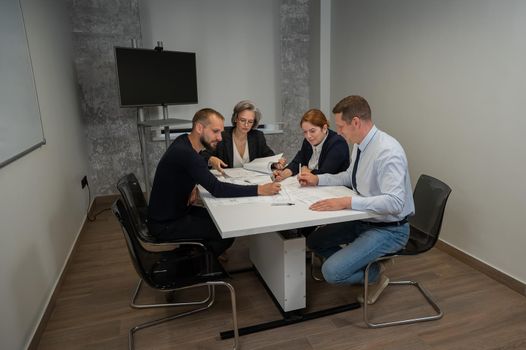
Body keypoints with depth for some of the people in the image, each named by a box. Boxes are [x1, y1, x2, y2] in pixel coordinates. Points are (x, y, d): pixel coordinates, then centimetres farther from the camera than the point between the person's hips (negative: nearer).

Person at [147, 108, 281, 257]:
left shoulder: (185, 142, -1)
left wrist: (193, 186, -6)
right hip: (166, 224, -9)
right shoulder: (185, 153, -30)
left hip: (175, 210, 9)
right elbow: (217, 189, -33)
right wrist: (259, 190, -33)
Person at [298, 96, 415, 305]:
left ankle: (375, 274, 11)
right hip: (364, 219, 9)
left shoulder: (388, 152, -27)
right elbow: (350, 177, 19)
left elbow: (394, 202, -35)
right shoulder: (360, 144, 0)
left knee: (331, 272, -18)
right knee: (315, 240, 11)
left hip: (389, 229, -9)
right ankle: (367, 270, 17)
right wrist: (318, 180, 8)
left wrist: (346, 202, -38)